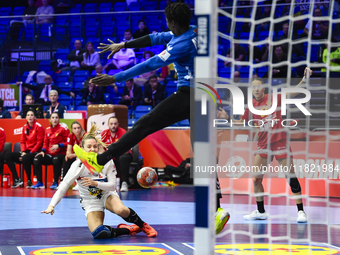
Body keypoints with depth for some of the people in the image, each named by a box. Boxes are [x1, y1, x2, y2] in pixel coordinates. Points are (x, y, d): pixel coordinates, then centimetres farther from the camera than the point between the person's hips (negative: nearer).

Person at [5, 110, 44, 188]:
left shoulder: (38, 127, -7)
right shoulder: (25, 127, 12)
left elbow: (39, 142, -11)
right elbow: (22, 141, 13)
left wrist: (30, 152, -16)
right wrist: (23, 152, -5)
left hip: (35, 152, -7)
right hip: (25, 152, 7)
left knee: (25, 158, -39)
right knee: (8, 156, -10)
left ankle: (29, 181, -20)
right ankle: (16, 180, -13)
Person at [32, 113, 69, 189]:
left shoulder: (63, 129, -3)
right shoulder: (47, 130, 14)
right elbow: (46, 142, 18)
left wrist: (58, 145, -19)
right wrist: (43, 151, 0)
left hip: (60, 153, -6)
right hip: (49, 154, 6)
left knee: (56, 160, -39)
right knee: (37, 159, -17)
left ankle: (55, 183, -25)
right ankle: (39, 183, -11)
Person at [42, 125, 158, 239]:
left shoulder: (107, 161, -13)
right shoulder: (78, 165, -18)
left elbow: (112, 185, -11)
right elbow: (62, 188, -20)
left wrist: (96, 183, -31)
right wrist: (51, 205, -35)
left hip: (107, 195, 1)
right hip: (91, 202, -1)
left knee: (121, 210, -37)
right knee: (100, 234, -29)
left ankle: (143, 225, -7)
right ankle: (129, 229, -4)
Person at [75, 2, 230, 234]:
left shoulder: (183, 45, -16)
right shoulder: (191, 32, 11)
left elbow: (150, 65, -19)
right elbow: (155, 38, 19)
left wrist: (116, 79, -17)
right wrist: (123, 45, 23)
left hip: (186, 97, -9)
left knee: (144, 126, -3)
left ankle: (100, 161, 1)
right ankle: (216, 209, 0)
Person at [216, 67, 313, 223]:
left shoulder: (274, 98, -3)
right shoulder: (251, 106, 5)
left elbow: (293, 93, -9)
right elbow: (241, 122, 15)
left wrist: (304, 79, -21)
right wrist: (227, 118, 1)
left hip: (280, 142, -4)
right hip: (263, 145, 4)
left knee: (291, 177, -6)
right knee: (256, 179, 3)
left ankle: (300, 211, 0)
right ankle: (260, 212, 18)